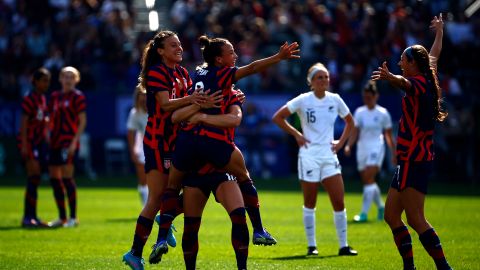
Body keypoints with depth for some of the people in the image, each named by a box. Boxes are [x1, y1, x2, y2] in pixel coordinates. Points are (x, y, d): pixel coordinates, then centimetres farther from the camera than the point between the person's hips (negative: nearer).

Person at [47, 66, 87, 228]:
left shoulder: (78, 97, -3)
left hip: (69, 142, -7)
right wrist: (48, 134, 7)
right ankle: (62, 217, 16)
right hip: (55, 142, 7)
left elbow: (82, 121, -8)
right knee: (54, 178, 6)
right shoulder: (54, 97, 15)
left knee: (67, 177, -12)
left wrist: (74, 141, -16)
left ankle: (73, 217, -5)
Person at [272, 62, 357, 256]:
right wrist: (296, 134, -6)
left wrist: (341, 142, 7)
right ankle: (311, 246, 12)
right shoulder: (303, 100, -6)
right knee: (309, 203, 3)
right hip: (309, 155, -3)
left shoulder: (335, 99, 4)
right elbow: (277, 117, -2)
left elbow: (349, 121, 19)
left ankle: (343, 246, 3)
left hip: (329, 155, 3)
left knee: (339, 201, -4)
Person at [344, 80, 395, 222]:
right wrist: (348, 145, -14)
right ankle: (381, 206, 32)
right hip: (362, 148, 4)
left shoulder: (383, 113, -1)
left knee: (368, 179, -17)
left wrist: (393, 153, 7)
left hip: (376, 148, -4)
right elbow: (355, 132, 3)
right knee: (367, 181, 8)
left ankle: (364, 213, -19)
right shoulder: (359, 112, 7)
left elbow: (388, 135, 5)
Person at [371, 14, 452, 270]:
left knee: (415, 219, -13)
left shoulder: (419, 84, -12)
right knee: (391, 215, 11)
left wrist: (390, 77, -59)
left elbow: (405, 83, -38)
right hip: (411, 160, 10)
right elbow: (434, 56, 33)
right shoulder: (427, 82, 13)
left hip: (413, 161, -10)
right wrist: (439, 32, 51)